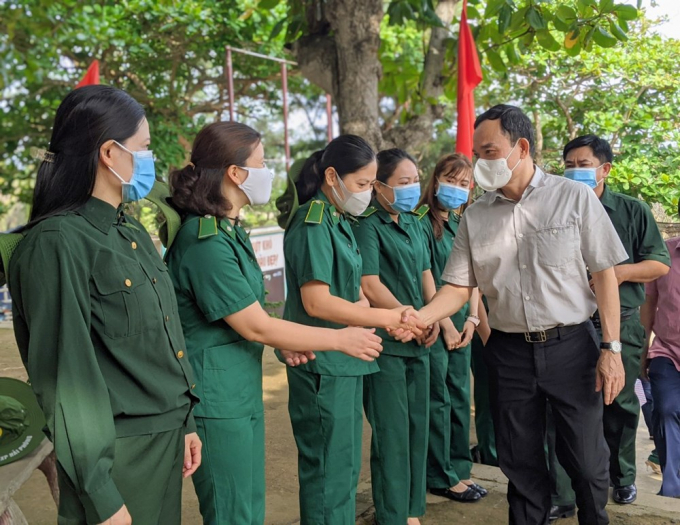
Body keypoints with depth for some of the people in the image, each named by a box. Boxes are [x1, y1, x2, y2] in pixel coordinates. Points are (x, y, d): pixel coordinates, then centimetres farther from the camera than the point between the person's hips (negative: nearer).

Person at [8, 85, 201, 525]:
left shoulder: (134, 234, 8)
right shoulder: (57, 243, -18)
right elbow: (69, 376, -19)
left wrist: (185, 423, 15)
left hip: (167, 440, 7)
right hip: (118, 456, -7)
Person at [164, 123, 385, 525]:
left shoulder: (231, 231, 10)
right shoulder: (206, 241, -21)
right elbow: (255, 327, -19)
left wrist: (284, 341, 1)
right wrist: (342, 339, -10)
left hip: (243, 390, 9)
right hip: (216, 399, -9)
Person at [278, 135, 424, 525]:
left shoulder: (340, 222, 12)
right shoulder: (313, 225, -16)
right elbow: (317, 302, -23)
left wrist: (392, 319, -4)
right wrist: (387, 318, -20)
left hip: (346, 361, 9)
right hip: (323, 364, -9)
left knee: (346, 466, 19)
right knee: (330, 470, 2)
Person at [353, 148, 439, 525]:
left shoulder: (413, 223, 12)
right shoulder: (368, 225, -12)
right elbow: (370, 286, -17)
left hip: (418, 341, 8)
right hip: (386, 342, -8)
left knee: (418, 426, 14)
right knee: (392, 432, 0)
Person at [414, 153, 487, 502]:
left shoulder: (462, 225, 11)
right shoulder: (422, 223, -11)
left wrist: (472, 318, 3)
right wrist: (445, 324, -12)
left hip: (461, 324, 7)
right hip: (435, 325, -7)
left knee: (460, 397, 13)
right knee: (439, 401, 2)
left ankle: (459, 469, 27)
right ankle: (441, 477, 15)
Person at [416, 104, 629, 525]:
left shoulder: (575, 197, -4)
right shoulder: (476, 215, 3)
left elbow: (604, 272, -4)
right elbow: (460, 285, 3)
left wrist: (612, 348, -8)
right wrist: (421, 317, -15)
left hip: (570, 345, -2)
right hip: (509, 351, 2)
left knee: (586, 460, 8)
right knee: (521, 463, 13)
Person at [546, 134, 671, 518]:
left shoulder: (633, 210, 5)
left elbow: (660, 263, 3)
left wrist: (623, 272, -13)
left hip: (621, 326, 0)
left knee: (621, 406, 12)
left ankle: (623, 479, 34)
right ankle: (562, 496, 7)